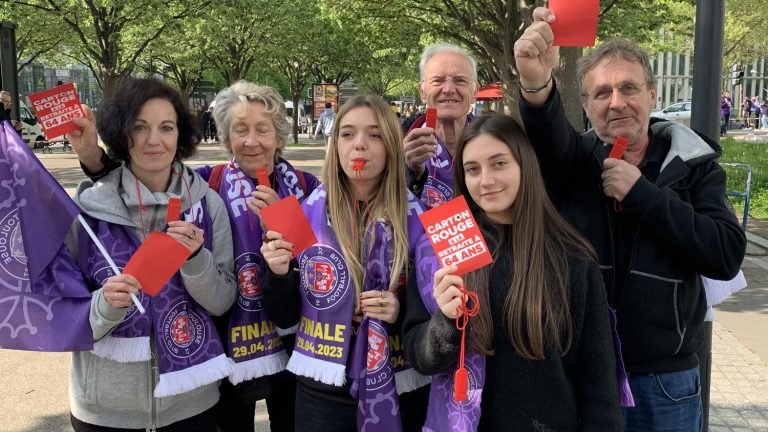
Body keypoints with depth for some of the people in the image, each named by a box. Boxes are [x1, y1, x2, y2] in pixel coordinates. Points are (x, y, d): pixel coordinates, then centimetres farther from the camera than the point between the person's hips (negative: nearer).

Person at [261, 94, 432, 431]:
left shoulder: (417, 217, -7)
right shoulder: (307, 213, -4)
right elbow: (284, 318, 1)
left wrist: (402, 313, -18)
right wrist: (279, 275, -17)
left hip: (400, 392, 0)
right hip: (322, 392, 1)